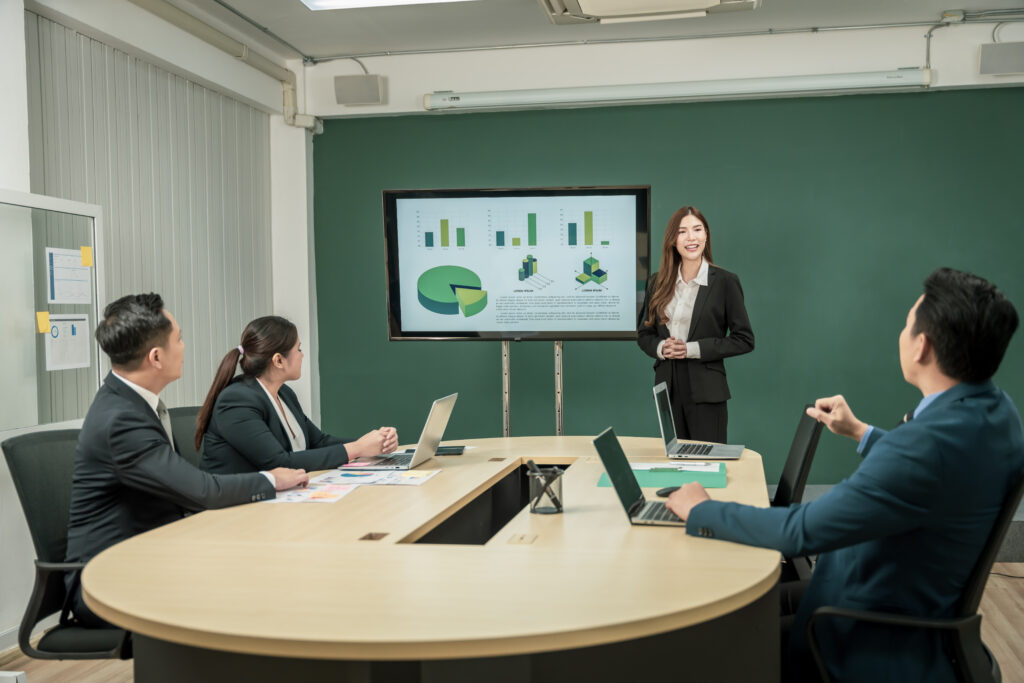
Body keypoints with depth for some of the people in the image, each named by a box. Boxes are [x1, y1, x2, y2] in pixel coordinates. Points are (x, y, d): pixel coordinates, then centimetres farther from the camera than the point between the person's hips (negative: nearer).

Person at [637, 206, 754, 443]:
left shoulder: (725, 281, -4)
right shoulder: (658, 282, 8)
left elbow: (744, 340, -5)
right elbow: (644, 333, 14)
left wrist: (693, 349, -13)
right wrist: (661, 348, -8)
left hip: (706, 392, -4)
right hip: (668, 389, 4)